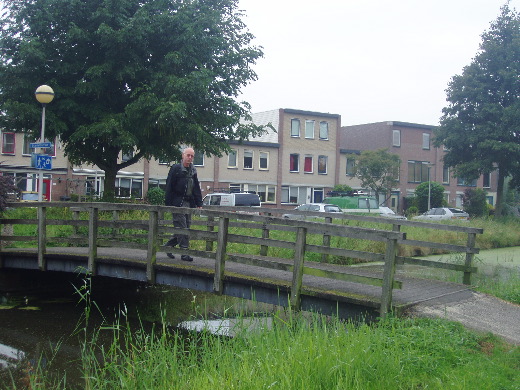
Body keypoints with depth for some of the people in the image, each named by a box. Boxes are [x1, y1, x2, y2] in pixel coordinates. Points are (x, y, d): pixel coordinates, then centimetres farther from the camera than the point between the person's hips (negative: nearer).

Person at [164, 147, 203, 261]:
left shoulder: (193, 170, 15)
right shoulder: (175, 168, -4)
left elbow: (197, 188, 19)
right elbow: (169, 187, -7)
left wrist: (199, 204, 12)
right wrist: (169, 204, -12)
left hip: (189, 203, 7)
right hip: (178, 203, -7)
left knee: (185, 228, 7)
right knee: (182, 228, -8)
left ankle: (168, 246, 21)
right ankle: (184, 253, -5)